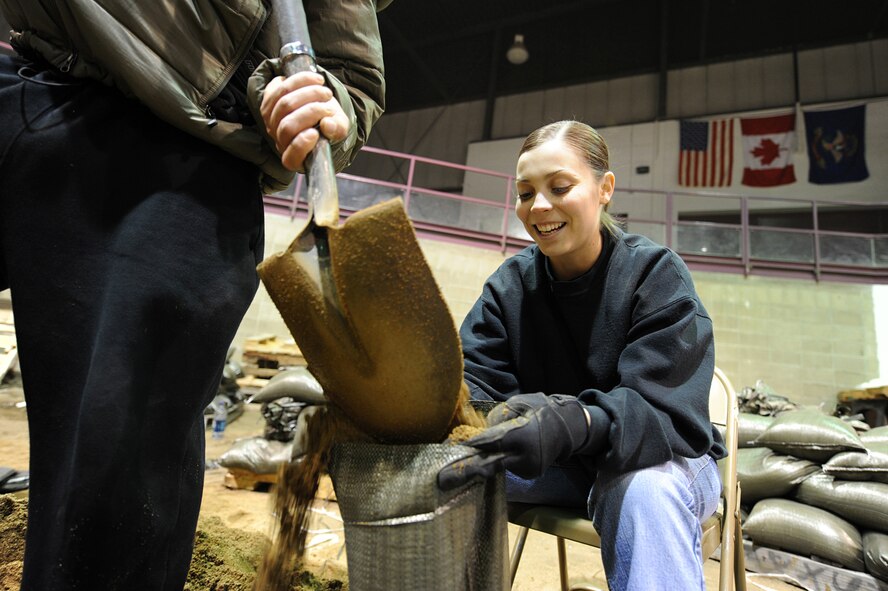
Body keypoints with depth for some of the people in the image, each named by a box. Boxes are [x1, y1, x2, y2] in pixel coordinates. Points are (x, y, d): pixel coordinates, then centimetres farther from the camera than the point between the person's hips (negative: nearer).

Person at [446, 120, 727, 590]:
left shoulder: (656, 275, -15)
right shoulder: (510, 283, -4)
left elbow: (664, 410, -26)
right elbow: (474, 378, -13)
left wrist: (571, 423, -47)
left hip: (662, 460, -2)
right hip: (561, 465, 3)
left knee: (645, 489, -37)